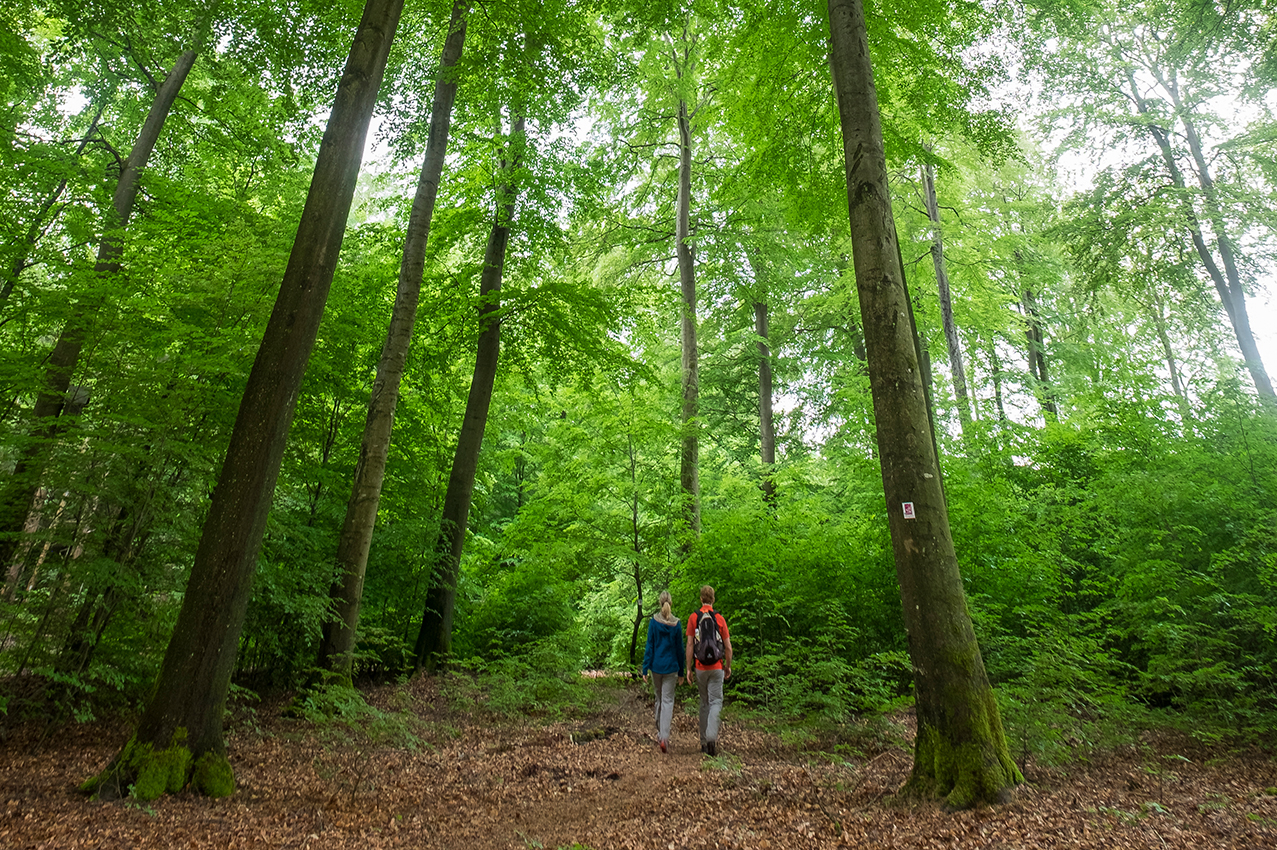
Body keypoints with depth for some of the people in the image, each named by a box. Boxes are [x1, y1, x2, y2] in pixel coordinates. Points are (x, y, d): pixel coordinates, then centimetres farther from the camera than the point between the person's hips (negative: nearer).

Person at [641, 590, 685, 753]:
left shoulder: (653, 622, -7)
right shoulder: (676, 624, -4)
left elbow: (649, 646, -7)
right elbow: (680, 649, 2)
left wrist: (645, 669, -2)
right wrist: (681, 672, 10)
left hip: (656, 666, 1)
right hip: (671, 667, -1)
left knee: (659, 699, 17)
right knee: (668, 700, 2)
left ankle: (659, 733, 29)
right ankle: (664, 737, -10)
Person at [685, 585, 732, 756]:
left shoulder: (693, 618, -4)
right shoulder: (720, 619, -4)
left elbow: (690, 645, -6)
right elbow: (728, 647, -2)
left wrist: (688, 668, 0)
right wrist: (728, 666, 12)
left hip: (701, 668, 1)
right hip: (716, 667, -1)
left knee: (704, 703, 14)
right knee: (716, 702, 4)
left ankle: (704, 742, 18)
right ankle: (712, 737, -17)